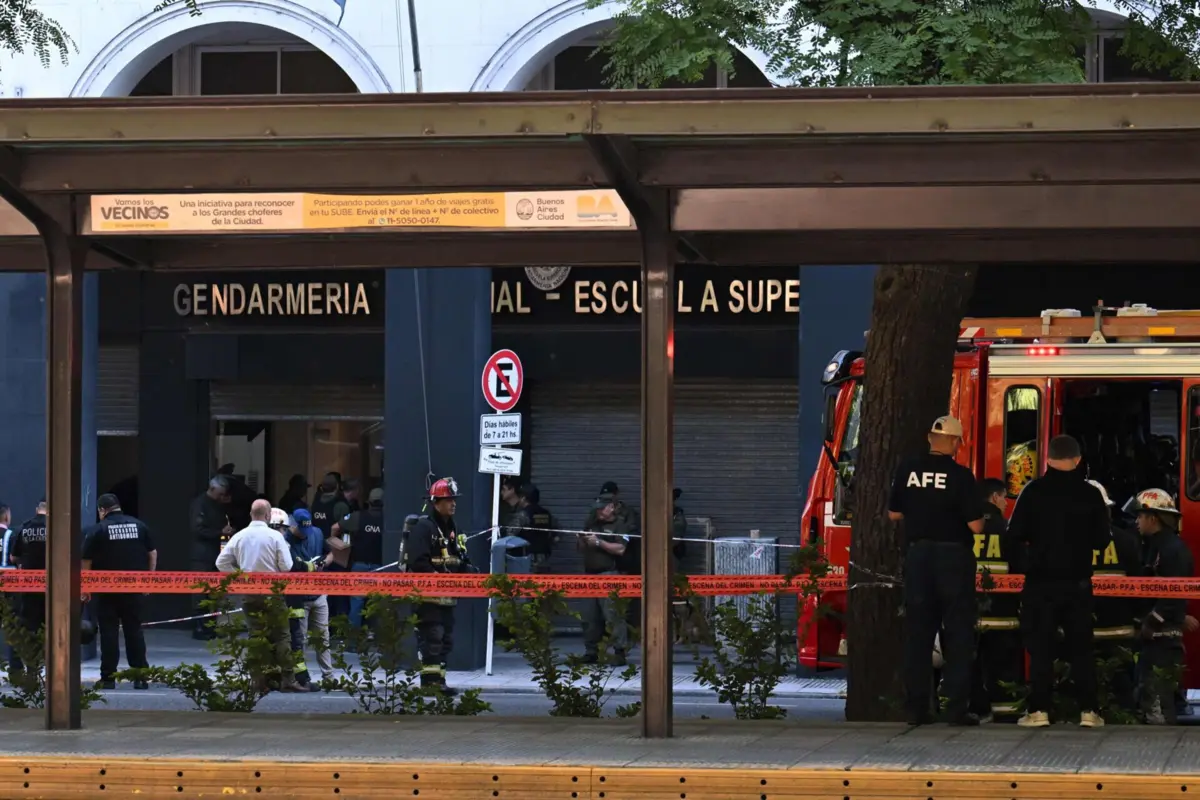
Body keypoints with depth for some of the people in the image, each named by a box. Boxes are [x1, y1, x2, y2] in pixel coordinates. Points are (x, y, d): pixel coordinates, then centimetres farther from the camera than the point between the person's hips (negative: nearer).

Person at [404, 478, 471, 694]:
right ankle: (431, 680, -11)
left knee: (446, 639, 9)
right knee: (432, 637, -12)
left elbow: (461, 561, 22)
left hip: (447, 597, 9)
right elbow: (417, 562, -20)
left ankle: (438, 680, 14)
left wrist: (466, 571, 1)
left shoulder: (453, 530, 18)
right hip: (427, 595, -9)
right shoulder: (424, 528, -11)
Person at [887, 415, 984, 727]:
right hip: (954, 558, -4)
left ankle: (917, 707, 8)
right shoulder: (960, 476, -12)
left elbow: (894, 514, 9)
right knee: (958, 634, 3)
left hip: (918, 556, 4)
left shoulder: (908, 470, 0)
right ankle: (957, 707, -1)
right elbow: (976, 526, -12)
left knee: (917, 632, 9)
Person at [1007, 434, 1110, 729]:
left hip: (1041, 580, -1)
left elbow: (1016, 532, -6)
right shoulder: (1090, 494, -3)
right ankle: (1088, 710, 5)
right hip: (1078, 581, 1)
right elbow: (1102, 540, 0)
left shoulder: (1034, 491, -7)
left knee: (1040, 646, 3)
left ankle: (1038, 710, -1)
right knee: (1081, 646, 9)